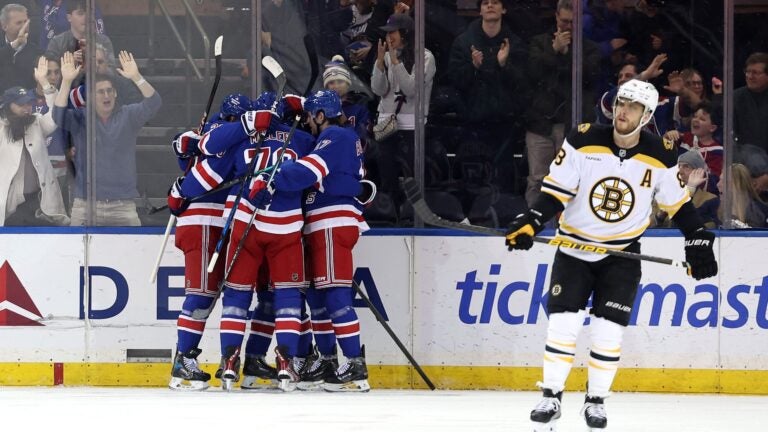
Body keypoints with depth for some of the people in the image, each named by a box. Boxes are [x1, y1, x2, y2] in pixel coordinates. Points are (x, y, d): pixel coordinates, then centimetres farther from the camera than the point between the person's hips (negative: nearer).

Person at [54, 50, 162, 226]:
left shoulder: (128, 116, 4)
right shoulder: (80, 118, 3)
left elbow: (153, 104, -11)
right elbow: (59, 115, -15)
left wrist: (136, 78, -28)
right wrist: (67, 81, -28)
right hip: (85, 205, 0)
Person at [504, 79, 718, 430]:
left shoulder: (660, 157, -10)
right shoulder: (583, 142, -15)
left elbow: (678, 203, 3)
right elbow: (555, 191, -12)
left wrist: (698, 243, -2)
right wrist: (529, 224, -24)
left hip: (623, 254, 1)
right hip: (575, 247, -1)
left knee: (608, 331, -3)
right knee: (562, 323, -7)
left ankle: (596, 401, 14)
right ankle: (551, 397, 5)